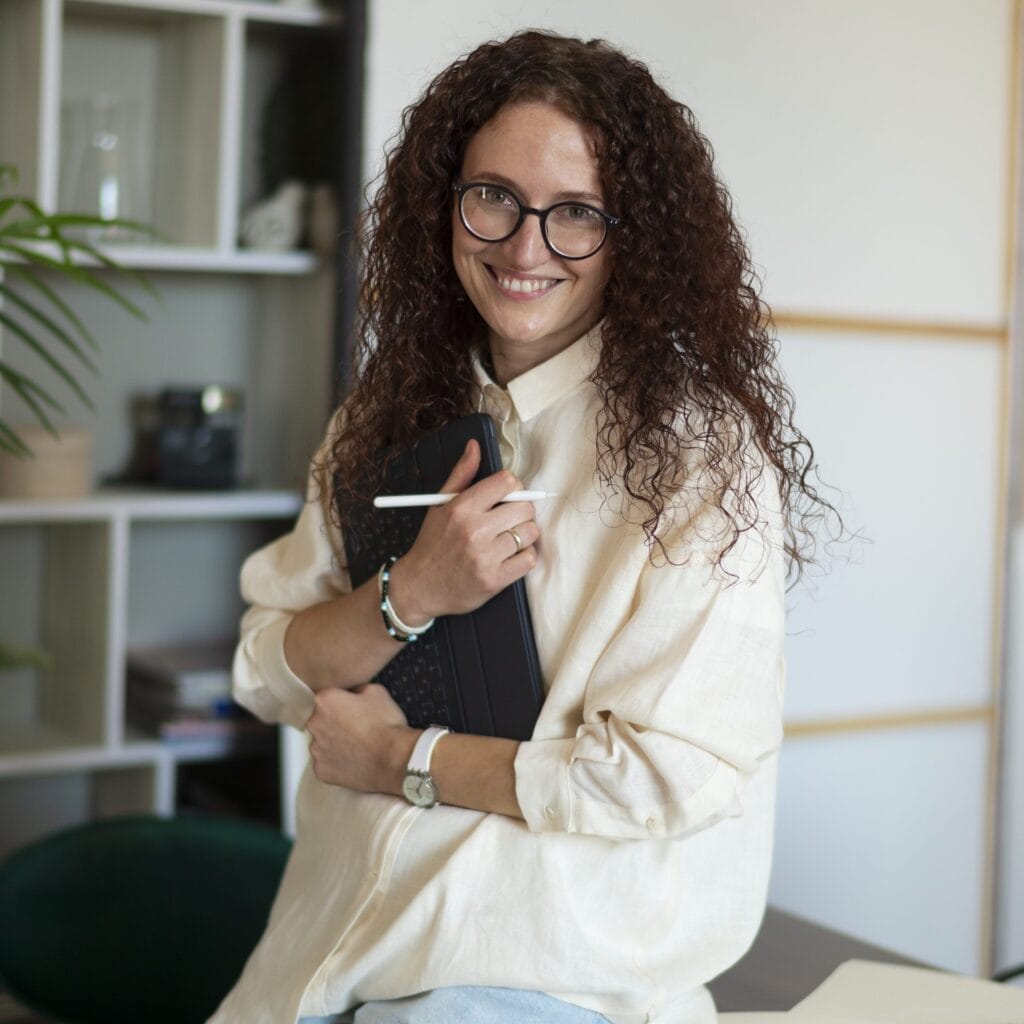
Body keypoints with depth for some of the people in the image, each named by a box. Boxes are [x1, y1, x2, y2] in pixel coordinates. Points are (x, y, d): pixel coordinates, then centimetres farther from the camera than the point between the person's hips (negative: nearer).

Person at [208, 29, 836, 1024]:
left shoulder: (700, 448, -12)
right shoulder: (392, 416, 6)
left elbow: (677, 773, -17)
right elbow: (266, 676, 4)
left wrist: (398, 757, -8)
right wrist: (409, 595, -16)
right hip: (340, 922, 4)